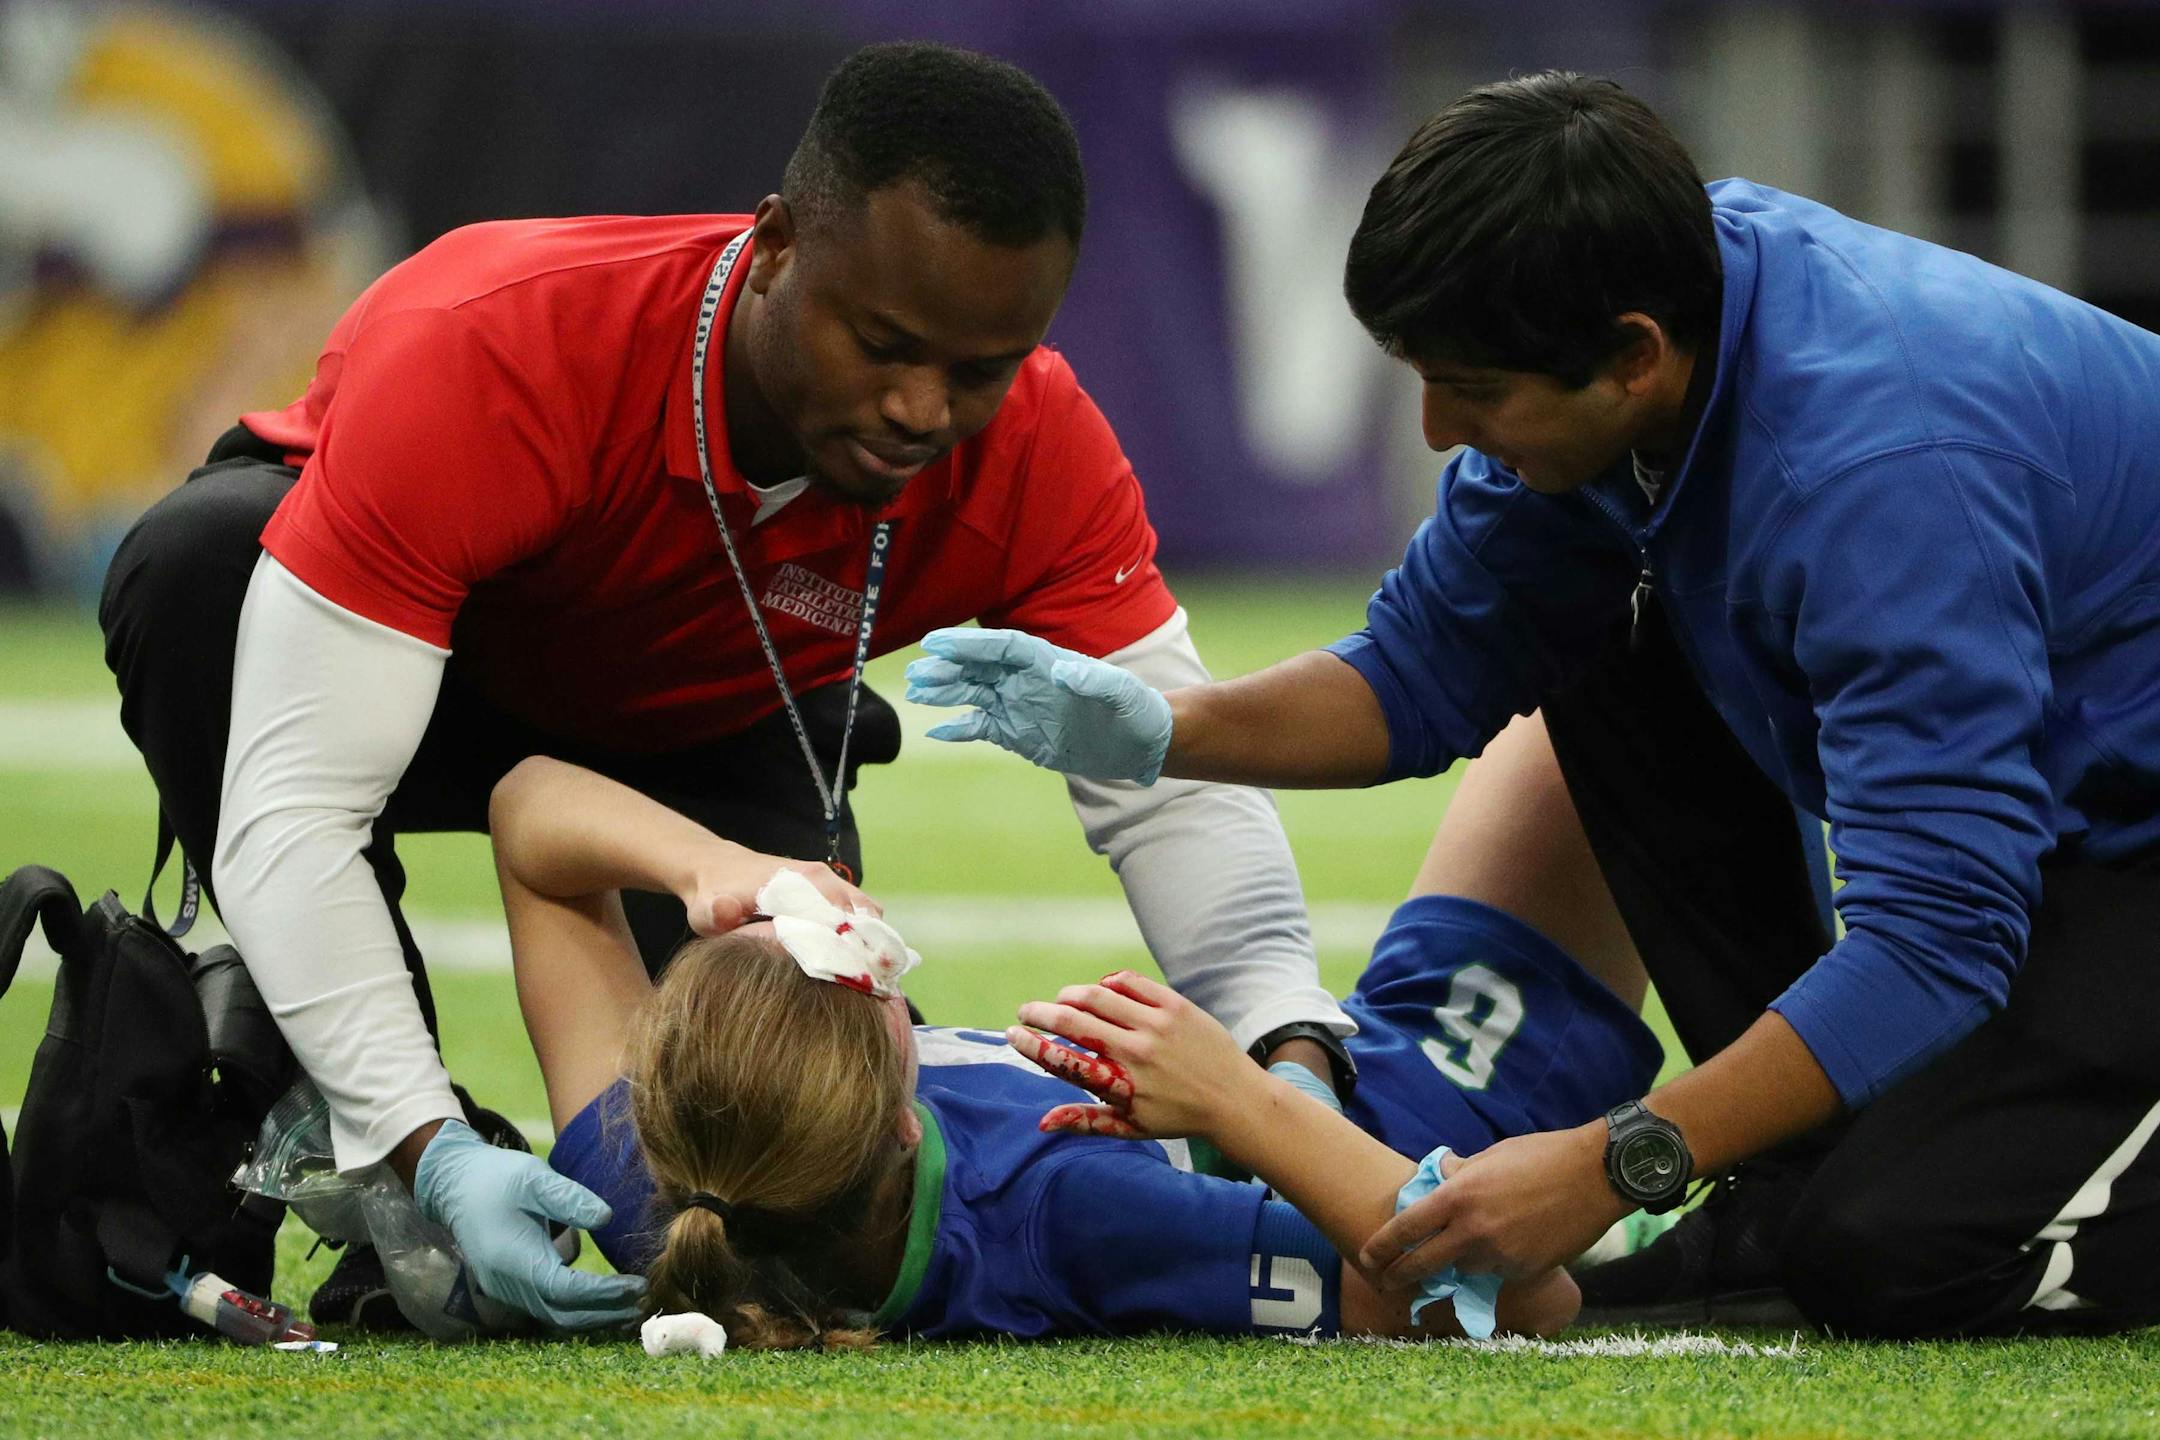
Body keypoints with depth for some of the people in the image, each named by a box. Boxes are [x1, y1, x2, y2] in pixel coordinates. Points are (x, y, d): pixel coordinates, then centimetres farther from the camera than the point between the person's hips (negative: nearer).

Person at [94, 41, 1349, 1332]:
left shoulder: (1038, 458, -29)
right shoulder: (492, 353, -42)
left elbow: (1176, 791, -24)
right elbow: (289, 809, -44)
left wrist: (1293, 1059, -45)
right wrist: (435, 1158, -55)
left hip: (703, 729, 3)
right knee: (200, 558, -39)